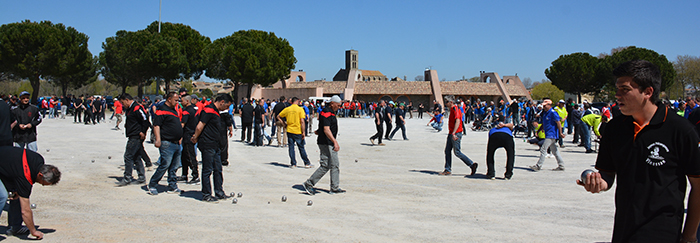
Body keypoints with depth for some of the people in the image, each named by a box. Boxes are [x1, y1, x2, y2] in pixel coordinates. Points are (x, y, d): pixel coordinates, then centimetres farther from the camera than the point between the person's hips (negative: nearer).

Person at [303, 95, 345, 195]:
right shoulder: (326, 113, -17)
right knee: (325, 166, -7)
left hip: (330, 144, 10)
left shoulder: (331, 112, 15)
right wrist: (335, 142, -33)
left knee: (335, 165, 10)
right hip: (326, 143, -10)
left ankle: (335, 188, 15)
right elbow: (326, 130, -27)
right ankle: (309, 184, 2)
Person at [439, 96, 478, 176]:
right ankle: (447, 170, 11)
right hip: (451, 133, 10)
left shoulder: (455, 109, -15)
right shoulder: (452, 109, 16)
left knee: (457, 152, -6)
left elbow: (458, 121, -26)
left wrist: (453, 133, -32)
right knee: (447, 151, 8)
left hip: (456, 134, -10)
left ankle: (472, 164, 2)